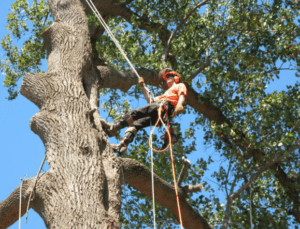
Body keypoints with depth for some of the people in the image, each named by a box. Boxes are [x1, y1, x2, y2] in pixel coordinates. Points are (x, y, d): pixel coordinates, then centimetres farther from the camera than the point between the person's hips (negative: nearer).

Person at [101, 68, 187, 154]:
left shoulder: (180, 86, 26)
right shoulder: (167, 92, 49)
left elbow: (182, 95, 2)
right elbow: (150, 101, 45)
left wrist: (179, 105, -21)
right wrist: (143, 87, 40)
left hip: (166, 106, -8)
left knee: (136, 113, -27)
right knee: (136, 123, -11)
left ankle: (114, 126, -43)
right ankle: (122, 145, -28)